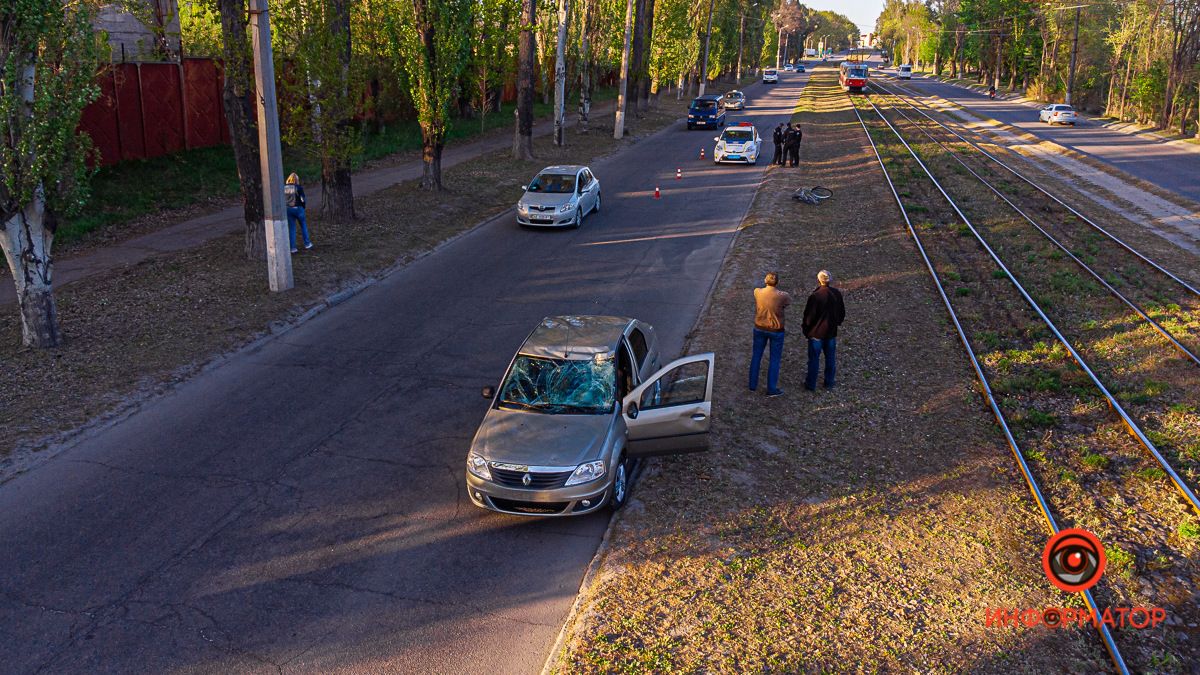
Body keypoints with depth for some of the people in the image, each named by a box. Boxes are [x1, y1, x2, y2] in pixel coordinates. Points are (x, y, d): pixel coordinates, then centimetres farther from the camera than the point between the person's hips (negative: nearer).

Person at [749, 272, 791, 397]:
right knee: (775, 359, 11)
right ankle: (771, 389, 20)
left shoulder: (757, 292, -14)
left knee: (756, 356, 20)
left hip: (759, 328, 3)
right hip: (776, 330, -3)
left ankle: (752, 384, 31)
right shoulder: (782, 296, -22)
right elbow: (789, 301, 1)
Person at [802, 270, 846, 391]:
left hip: (816, 332, -5)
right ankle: (829, 383, 29)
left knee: (814, 359, 9)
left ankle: (811, 384, 19)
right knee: (830, 358, 17)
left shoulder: (815, 296, -24)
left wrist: (805, 327, 0)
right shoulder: (837, 294, -6)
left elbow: (809, 316, -18)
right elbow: (842, 313, 5)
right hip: (832, 332, 5)